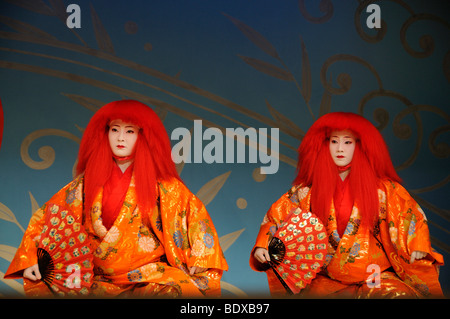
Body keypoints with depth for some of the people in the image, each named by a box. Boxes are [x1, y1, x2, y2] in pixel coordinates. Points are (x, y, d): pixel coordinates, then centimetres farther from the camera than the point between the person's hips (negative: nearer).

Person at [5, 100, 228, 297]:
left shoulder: (161, 183, 4)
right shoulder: (88, 182, 9)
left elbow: (196, 213, 7)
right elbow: (45, 217, 12)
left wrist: (197, 262, -1)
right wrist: (30, 259, 2)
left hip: (153, 276, -1)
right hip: (103, 280, 2)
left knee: (181, 289, -33)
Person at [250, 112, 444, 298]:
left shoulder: (381, 188, 3)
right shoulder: (308, 190, 4)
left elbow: (413, 215, 10)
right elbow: (275, 216, 10)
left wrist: (418, 248, -5)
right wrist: (262, 246, -4)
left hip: (374, 276, -1)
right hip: (326, 277, 1)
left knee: (402, 294, -28)